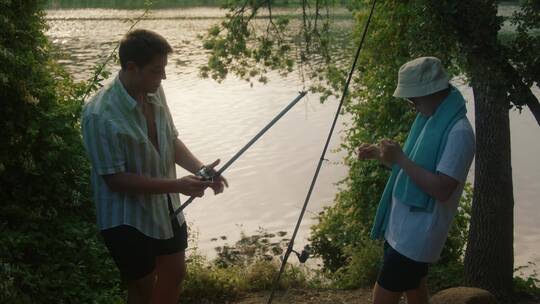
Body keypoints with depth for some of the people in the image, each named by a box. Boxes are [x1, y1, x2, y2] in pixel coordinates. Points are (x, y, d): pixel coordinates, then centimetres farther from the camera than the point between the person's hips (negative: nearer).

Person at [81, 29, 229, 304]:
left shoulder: (154, 92, -6)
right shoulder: (100, 115, -27)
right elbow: (116, 179, -25)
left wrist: (199, 169, -12)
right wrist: (176, 185, -28)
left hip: (165, 207, 7)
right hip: (128, 219, -7)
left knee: (175, 272, 22)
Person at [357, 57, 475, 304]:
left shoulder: (458, 132, -23)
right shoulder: (429, 119, 7)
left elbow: (442, 189, -28)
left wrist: (400, 158, -27)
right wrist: (379, 154, 3)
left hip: (417, 235, -9)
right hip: (402, 227, 9)